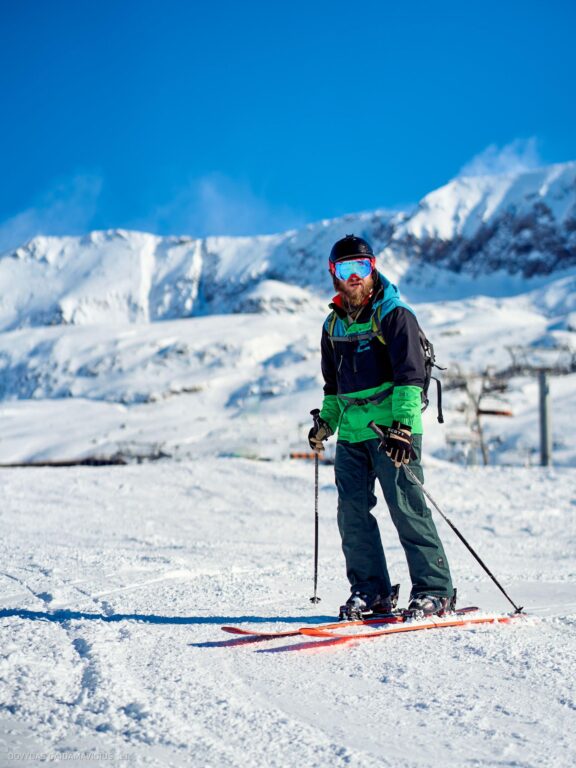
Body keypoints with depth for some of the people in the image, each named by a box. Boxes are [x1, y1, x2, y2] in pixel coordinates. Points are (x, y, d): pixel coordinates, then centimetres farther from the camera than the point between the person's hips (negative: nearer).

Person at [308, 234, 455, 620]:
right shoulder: (334, 324, 17)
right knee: (352, 513, 3)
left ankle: (435, 589, -1)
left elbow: (410, 375, -13)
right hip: (351, 431, 7)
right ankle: (371, 590, 13)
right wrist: (326, 421, 16)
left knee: (407, 508, -8)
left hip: (393, 428, -7)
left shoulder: (394, 314, -4)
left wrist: (403, 425, -23)